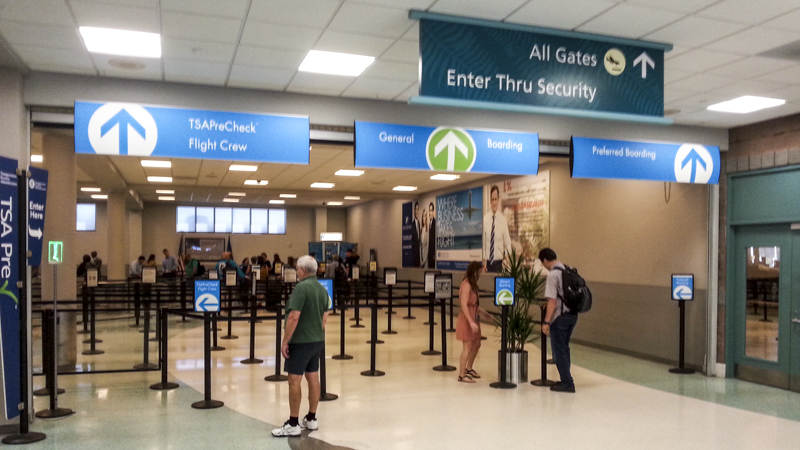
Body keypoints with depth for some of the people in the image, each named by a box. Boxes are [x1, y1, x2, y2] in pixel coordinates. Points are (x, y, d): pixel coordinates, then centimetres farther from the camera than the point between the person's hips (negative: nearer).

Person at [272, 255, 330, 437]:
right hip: (317, 340, 8)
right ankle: (311, 419, 21)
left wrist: (285, 341, -16)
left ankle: (293, 425, 2)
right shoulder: (322, 289, 9)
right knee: (313, 378, 13)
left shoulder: (301, 288, -17)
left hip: (301, 341, -8)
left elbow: (294, 317, -22)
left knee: (294, 380, -3)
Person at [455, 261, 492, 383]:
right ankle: (461, 375, 6)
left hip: (473, 318, 10)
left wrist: (484, 314, 21)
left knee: (476, 344, 18)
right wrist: (471, 322, -27)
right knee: (467, 347, -4)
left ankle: (469, 369, 35)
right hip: (467, 319, -10)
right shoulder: (466, 285, -19)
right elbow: (464, 305, -24)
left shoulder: (472, 284, 10)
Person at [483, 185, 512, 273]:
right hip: (488, 261, 2)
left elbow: (508, 243, -3)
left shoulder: (503, 219, -6)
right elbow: (483, 241, 6)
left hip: (499, 262, -2)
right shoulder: (485, 218, 1)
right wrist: (483, 259, 2)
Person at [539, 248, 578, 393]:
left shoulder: (553, 275, -17)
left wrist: (546, 322, -17)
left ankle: (567, 383, 8)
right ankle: (566, 380, 27)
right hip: (573, 314, 8)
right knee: (564, 348, 20)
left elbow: (552, 301, -20)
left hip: (560, 316, -8)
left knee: (559, 350, 4)